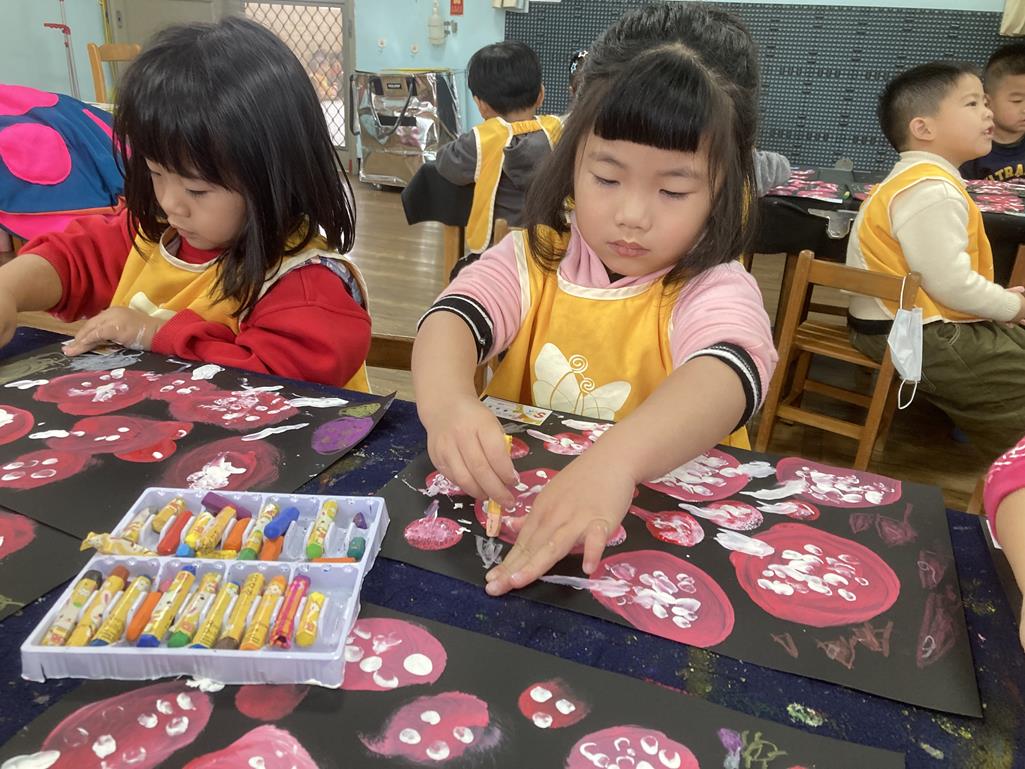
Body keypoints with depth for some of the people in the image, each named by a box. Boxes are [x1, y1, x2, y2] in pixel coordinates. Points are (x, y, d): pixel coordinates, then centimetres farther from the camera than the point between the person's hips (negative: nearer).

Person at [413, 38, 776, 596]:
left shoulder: (714, 290, -9)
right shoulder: (533, 258, 0)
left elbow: (727, 377, -28)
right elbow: (451, 318, -14)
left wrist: (615, 459, -47)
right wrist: (446, 403, -36)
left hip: (666, 511, -2)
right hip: (513, 495, 2)